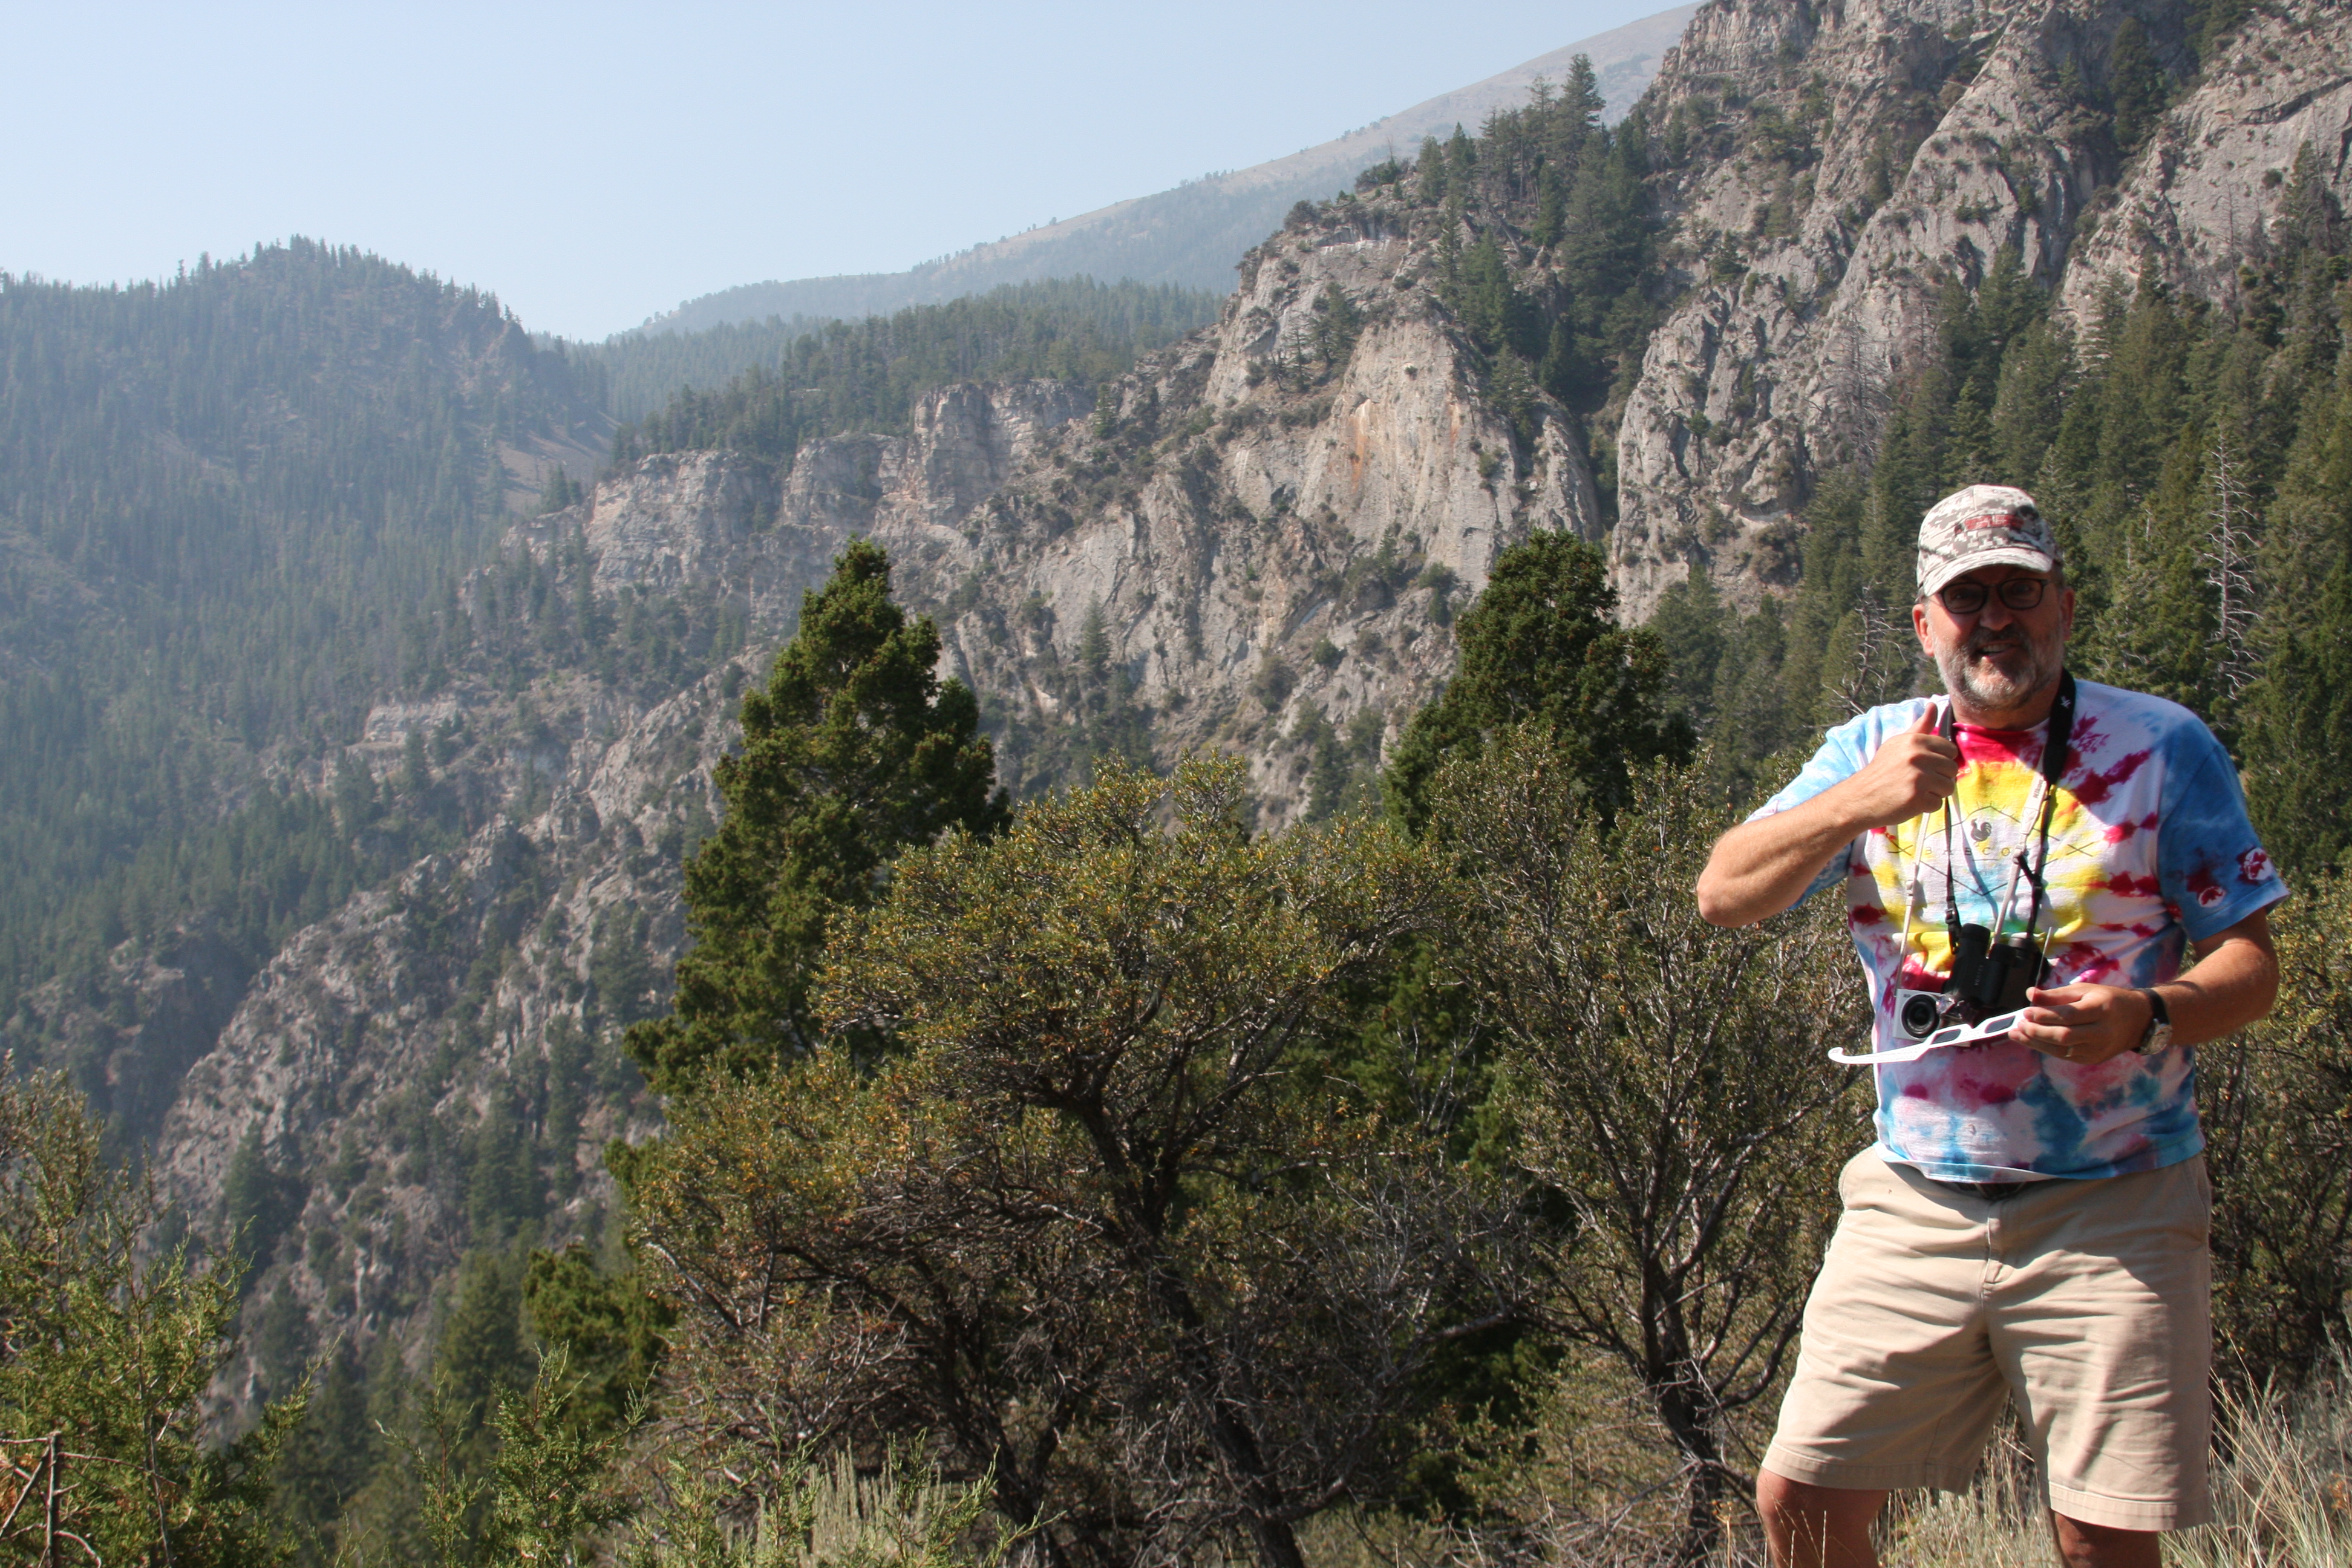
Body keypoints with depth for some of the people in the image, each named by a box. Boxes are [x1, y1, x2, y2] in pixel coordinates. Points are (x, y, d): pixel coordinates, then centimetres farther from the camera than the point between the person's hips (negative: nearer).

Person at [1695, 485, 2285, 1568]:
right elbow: (1724, 895, -1)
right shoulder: (1874, 749, 9)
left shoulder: (2160, 746, 1)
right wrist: (1860, 804, -18)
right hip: (1914, 1202, 3)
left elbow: (2250, 961, 0)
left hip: (2110, 1212, -2)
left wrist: (2145, 1016, -21)